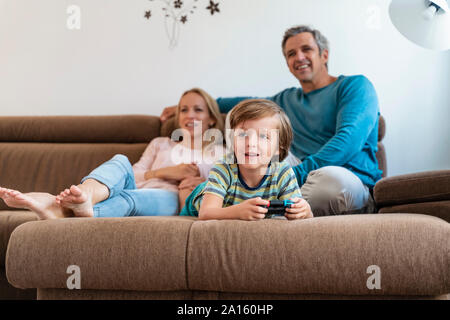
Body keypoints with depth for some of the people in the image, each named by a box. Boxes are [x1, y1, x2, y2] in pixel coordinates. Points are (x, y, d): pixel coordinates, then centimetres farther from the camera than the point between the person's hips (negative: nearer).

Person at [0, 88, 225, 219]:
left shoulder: (219, 152, 29)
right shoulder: (160, 144, 35)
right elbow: (134, 176, 19)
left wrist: (201, 183, -4)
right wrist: (166, 172, 2)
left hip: (171, 200, -3)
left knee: (128, 197, -38)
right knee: (120, 161, -30)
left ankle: (64, 212, -66)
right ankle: (85, 195, -63)